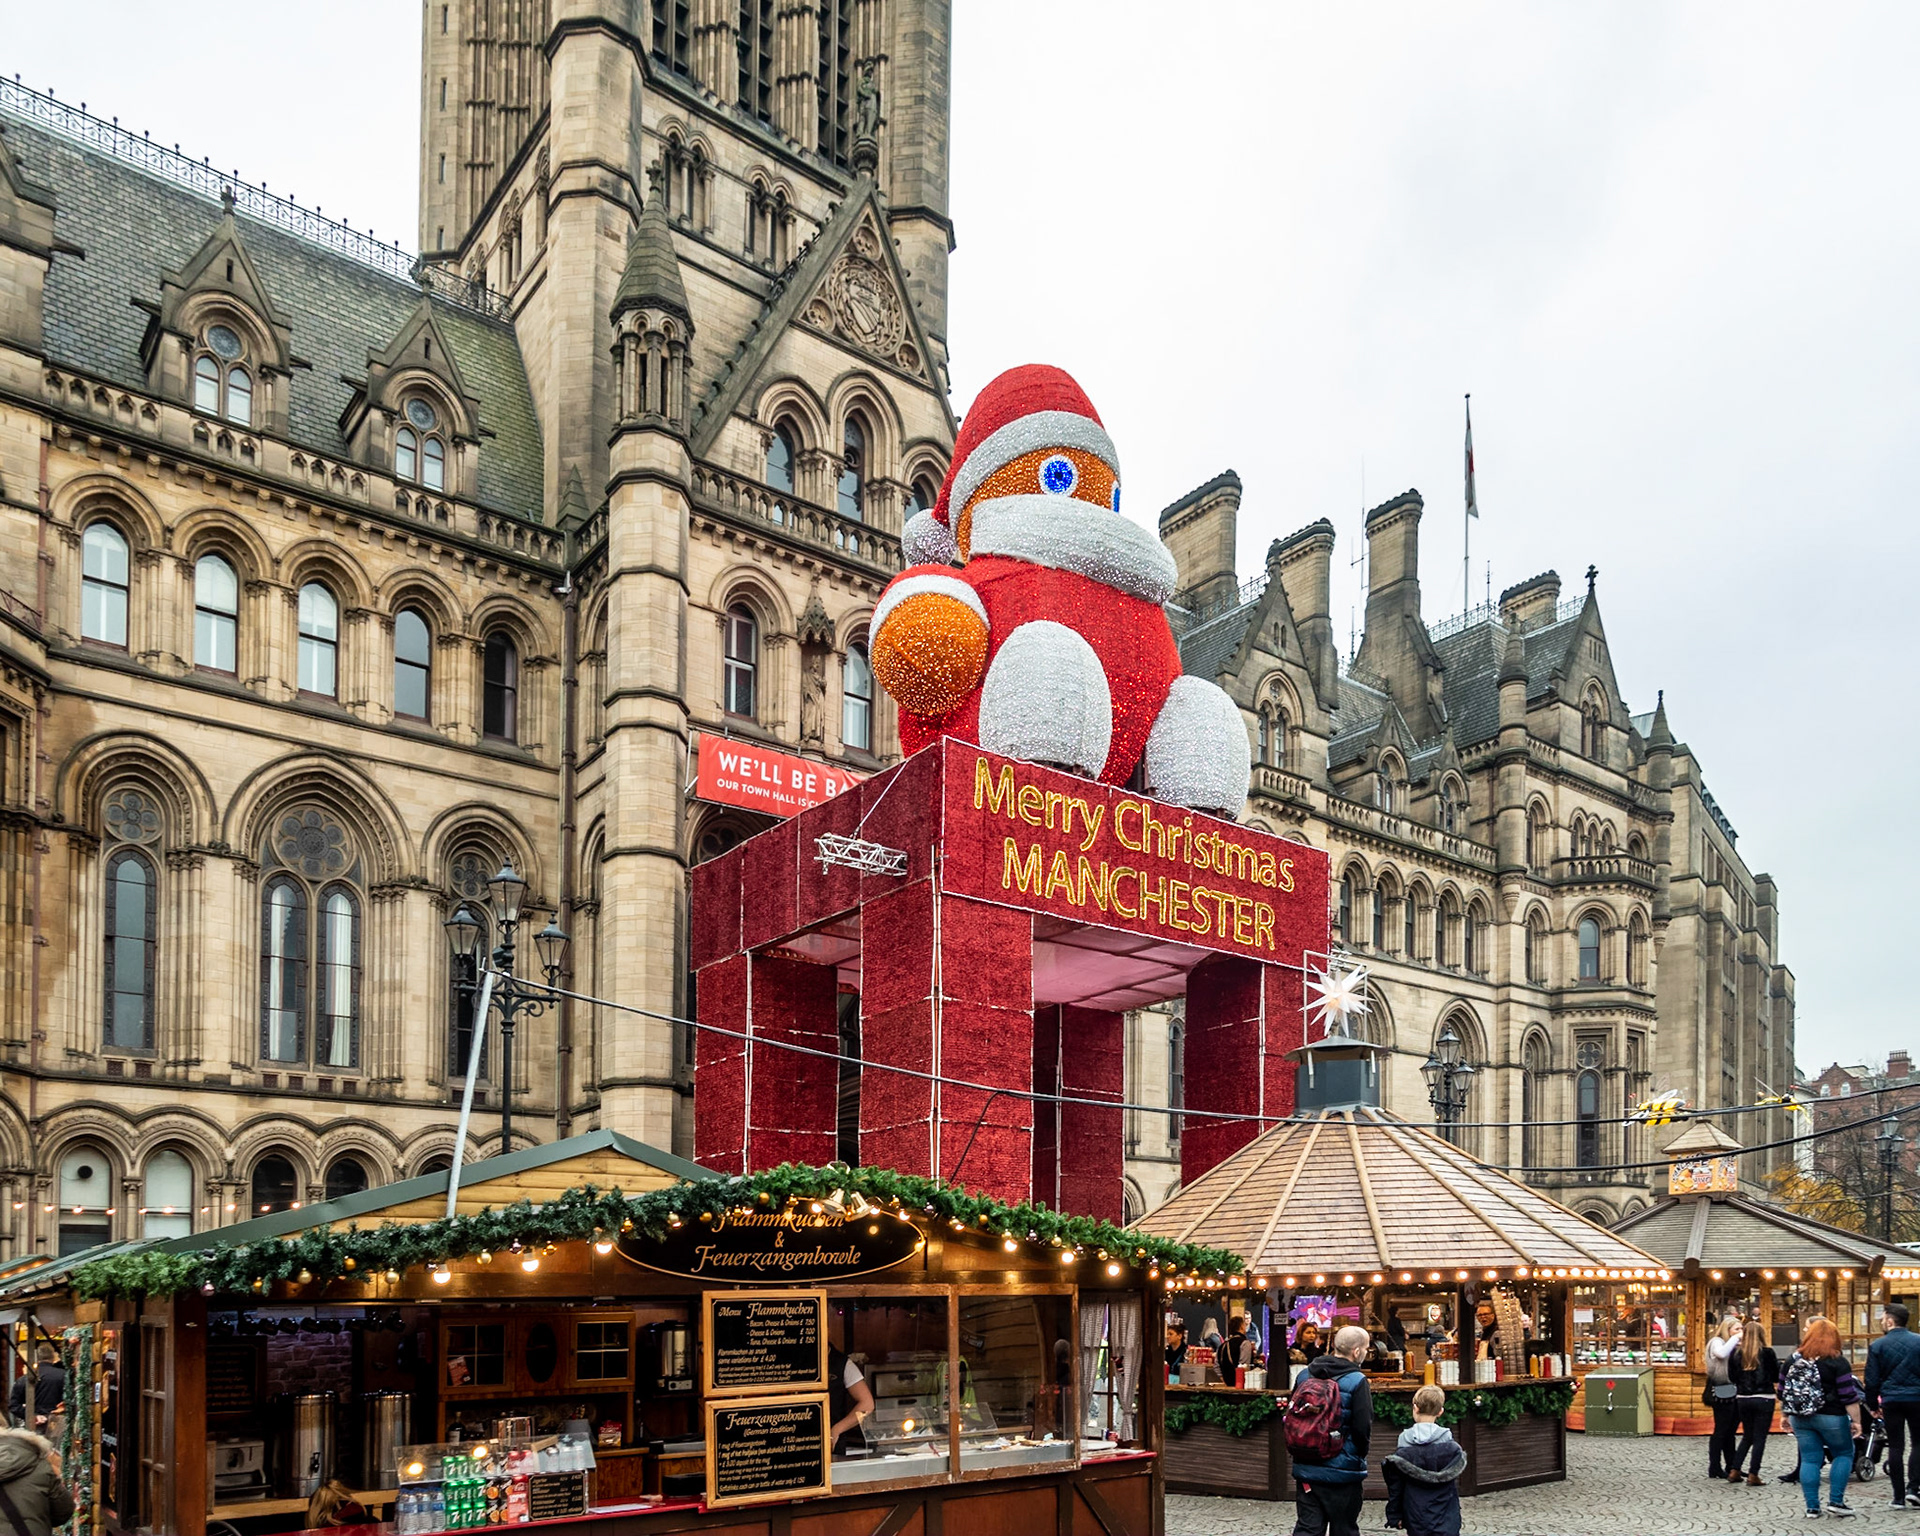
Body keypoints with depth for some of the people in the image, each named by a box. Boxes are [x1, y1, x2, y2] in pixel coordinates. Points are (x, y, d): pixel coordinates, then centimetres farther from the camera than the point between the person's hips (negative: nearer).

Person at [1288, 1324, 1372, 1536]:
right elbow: (1363, 1428, -14)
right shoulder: (1357, 1381, -13)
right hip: (1343, 1471, -4)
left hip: (1306, 1469, 4)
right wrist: (1359, 1457, 5)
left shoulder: (1305, 1375, 4)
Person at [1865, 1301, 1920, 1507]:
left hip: (1891, 1400, 0)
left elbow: (1872, 1380, -1)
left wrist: (1873, 1404, 10)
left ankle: (1899, 1496, 5)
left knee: (1895, 1447, 5)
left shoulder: (1877, 1346, -3)